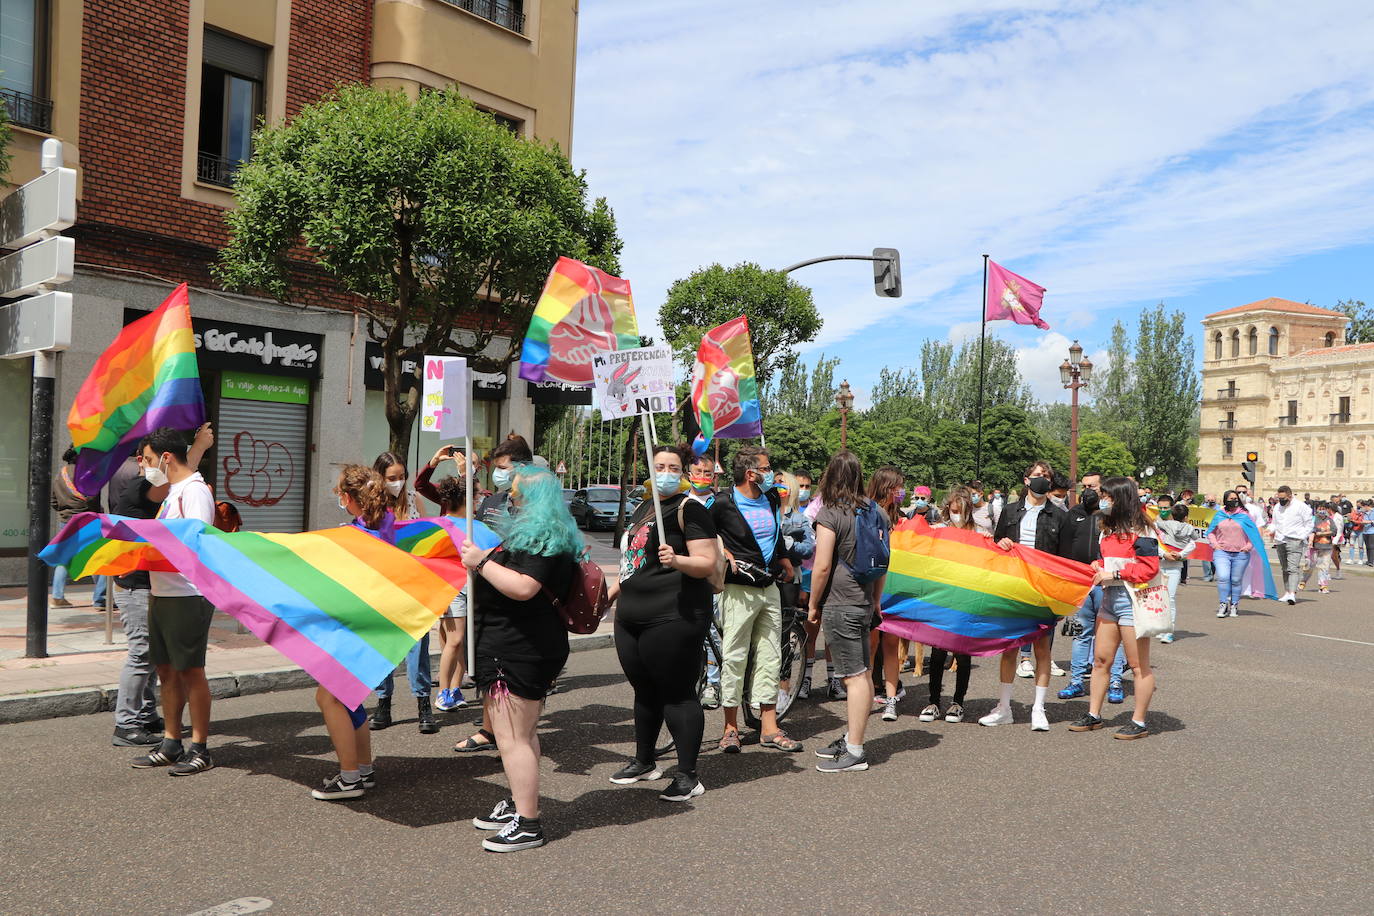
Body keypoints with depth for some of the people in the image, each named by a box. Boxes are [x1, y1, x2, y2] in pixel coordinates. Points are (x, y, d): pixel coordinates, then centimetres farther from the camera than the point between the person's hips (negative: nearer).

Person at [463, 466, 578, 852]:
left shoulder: (543, 540, -16)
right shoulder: (535, 533, 18)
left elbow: (522, 588, -28)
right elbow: (507, 575, 31)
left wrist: (482, 561, -19)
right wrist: (481, 563, 16)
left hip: (517, 651, -11)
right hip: (523, 648, 11)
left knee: (511, 737, -7)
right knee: (523, 734, 20)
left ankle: (527, 824, -1)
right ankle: (519, 804, 32)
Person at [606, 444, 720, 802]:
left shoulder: (689, 508, -7)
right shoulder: (642, 508, 19)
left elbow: (707, 563, -14)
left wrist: (676, 560, -31)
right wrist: (610, 593, 29)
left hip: (672, 617, -8)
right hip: (631, 615, 8)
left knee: (677, 694, -4)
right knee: (644, 691, 18)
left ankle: (688, 776, 5)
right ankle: (644, 761, 33)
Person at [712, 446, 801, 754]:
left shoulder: (772, 500, 10)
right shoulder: (723, 503, -10)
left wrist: (783, 563, 17)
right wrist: (723, 552, -10)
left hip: (770, 589, 6)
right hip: (739, 590, -6)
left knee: (770, 656, 8)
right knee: (734, 657, -2)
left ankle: (769, 727, 15)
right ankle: (731, 727, 9)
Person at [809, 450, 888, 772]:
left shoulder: (831, 514, -14)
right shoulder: (876, 512, 8)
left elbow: (822, 567, -16)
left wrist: (813, 604, -4)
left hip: (839, 606, -7)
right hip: (865, 603, 8)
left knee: (855, 676, -5)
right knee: (862, 674, 14)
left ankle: (854, 752, 1)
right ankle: (851, 738, 27)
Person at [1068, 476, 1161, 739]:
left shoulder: (1139, 530, -13)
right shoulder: (1109, 528, 14)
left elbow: (1149, 567, -19)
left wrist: (1114, 574, -19)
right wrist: (1099, 566, 5)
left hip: (1132, 601, -9)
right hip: (1109, 598, 9)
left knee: (1139, 665, 2)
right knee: (1101, 659, 12)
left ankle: (1139, 722, 11)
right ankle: (1094, 715, 20)